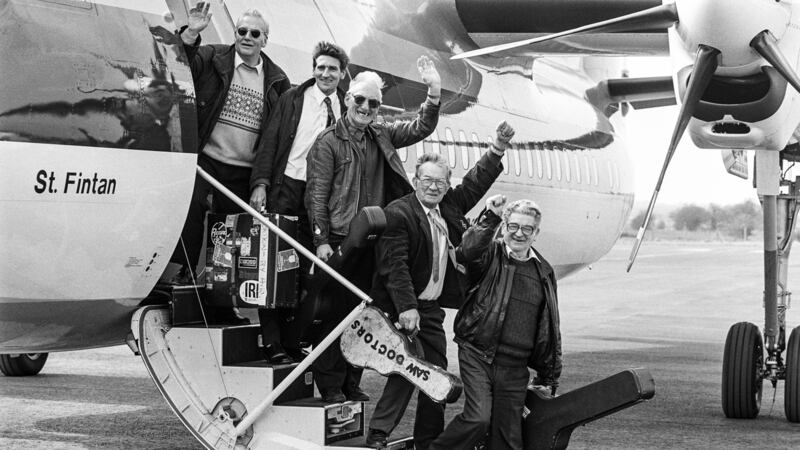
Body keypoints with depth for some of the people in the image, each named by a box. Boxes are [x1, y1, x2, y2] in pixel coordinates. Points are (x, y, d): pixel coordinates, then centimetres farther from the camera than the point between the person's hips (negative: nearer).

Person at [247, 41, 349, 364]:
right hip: (286, 187, -2)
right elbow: (270, 141, 0)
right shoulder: (292, 99, 4)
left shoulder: (345, 108, 9)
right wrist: (261, 183, -11)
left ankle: (292, 340, 11)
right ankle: (272, 342, 1)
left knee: (303, 268, 4)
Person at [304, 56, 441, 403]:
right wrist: (321, 240, -12)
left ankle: (352, 384, 18)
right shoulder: (328, 142, -3)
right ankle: (330, 385, 6)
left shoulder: (382, 136, 13)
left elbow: (421, 128, 8)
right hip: (338, 240, -5)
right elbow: (316, 194, -6)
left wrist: (434, 93, -8)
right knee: (334, 312, -3)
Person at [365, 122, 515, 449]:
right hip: (403, 308, -8)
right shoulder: (398, 214, -13)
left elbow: (475, 183, 21)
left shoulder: (450, 206, 10)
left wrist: (499, 148, 10)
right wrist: (406, 308, -27)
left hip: (432, 308, 8)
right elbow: (395, 266, -19)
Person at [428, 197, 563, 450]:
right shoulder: (490, 254, 0)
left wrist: (549, 377, 17)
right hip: (477, 354, -4)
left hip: (515, 367, 4)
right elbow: (469, 250, -27)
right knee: (478, 419, -18)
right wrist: (489, 219, -41)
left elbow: (550, 327, 17)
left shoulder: (544, 272, 12)